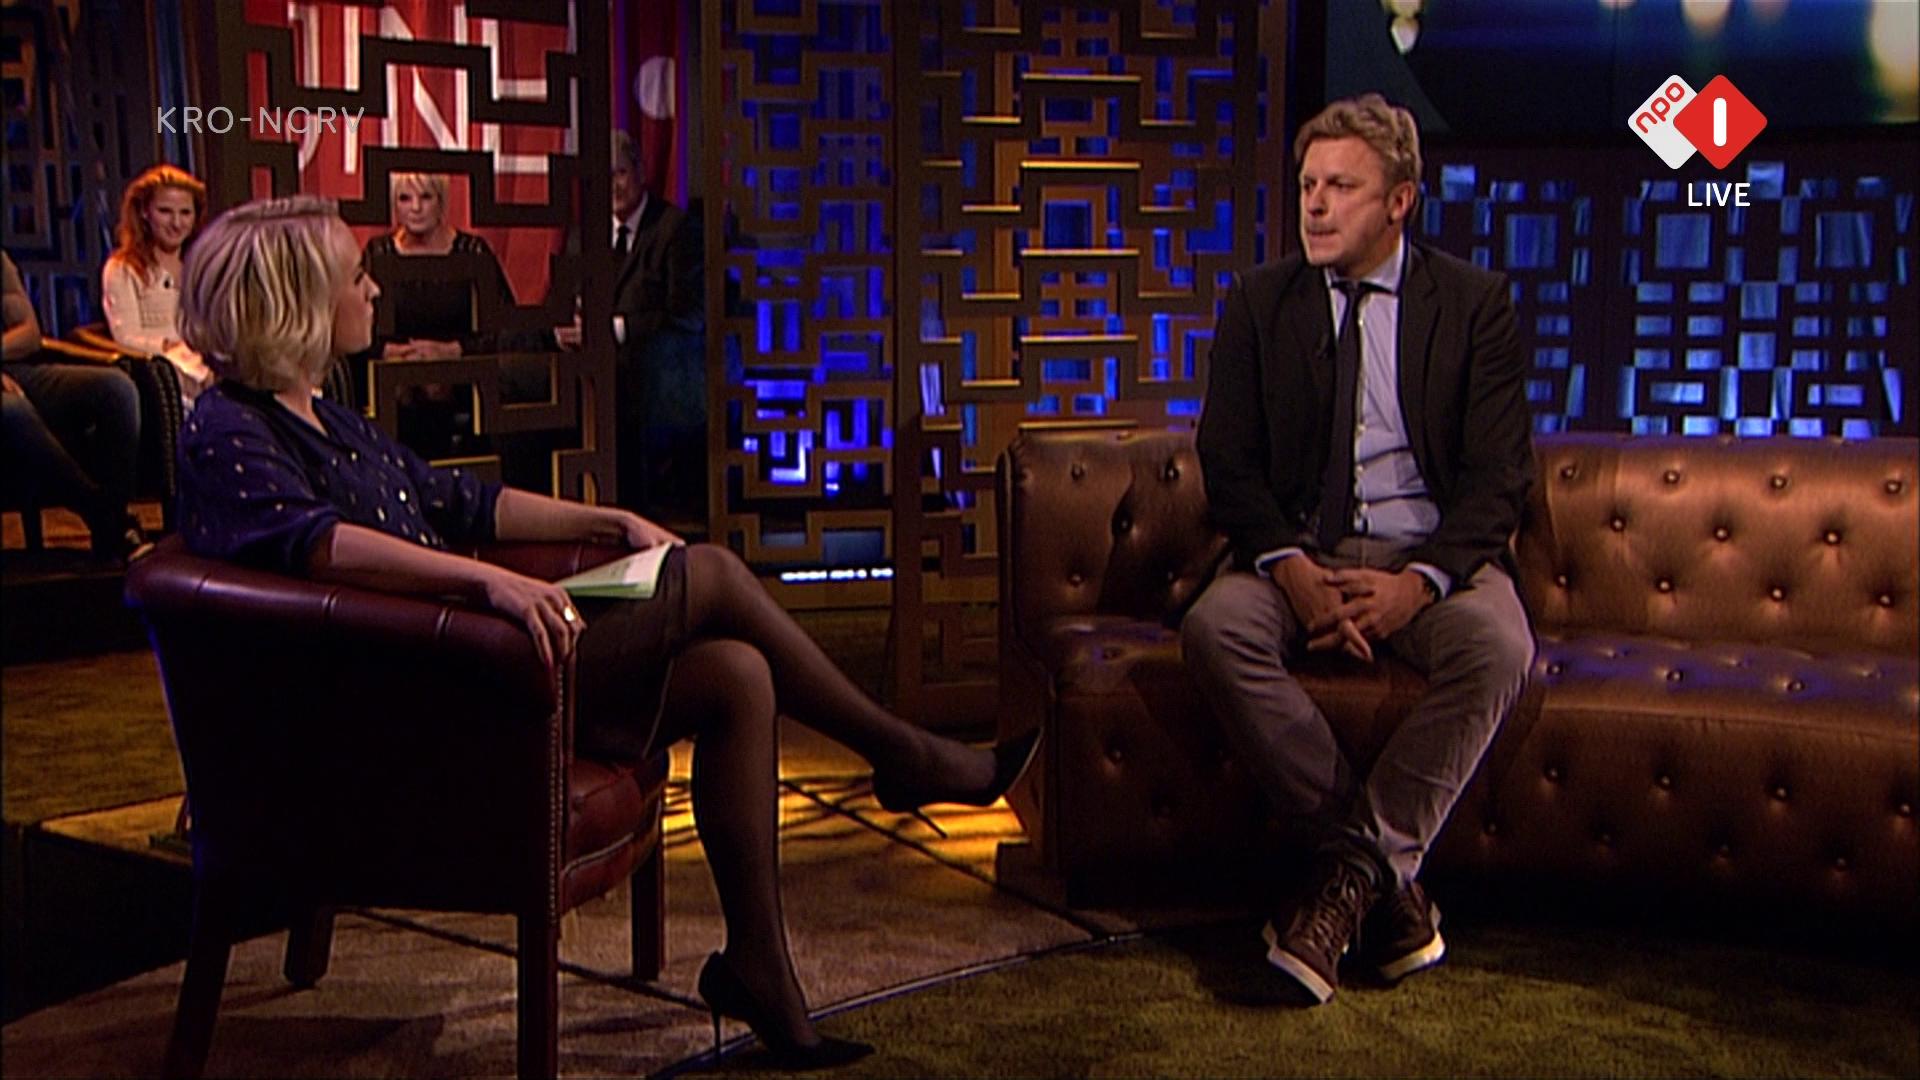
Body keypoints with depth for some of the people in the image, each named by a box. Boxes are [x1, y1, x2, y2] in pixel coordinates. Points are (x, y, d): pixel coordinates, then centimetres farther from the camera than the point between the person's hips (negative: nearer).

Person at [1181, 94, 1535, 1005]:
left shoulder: (1474, 301, 3)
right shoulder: (1260, 301, 8)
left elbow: (1498, 476, -3)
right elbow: (1228, 462, 2)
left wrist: (1420, 581, -21)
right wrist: (1294, 570, -17)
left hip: (1431, 553, -1)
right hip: (1300, 549, 2)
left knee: (1497, 647, -34)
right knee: (1216, 627, -30)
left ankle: (1353, 873, -23)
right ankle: (1387, 880, -24)